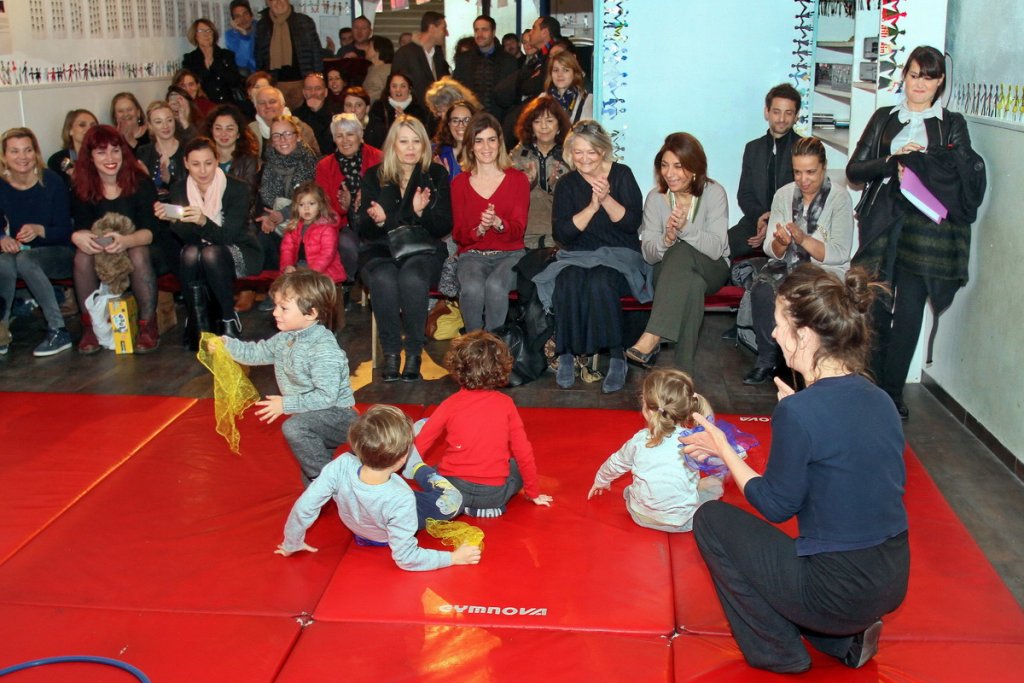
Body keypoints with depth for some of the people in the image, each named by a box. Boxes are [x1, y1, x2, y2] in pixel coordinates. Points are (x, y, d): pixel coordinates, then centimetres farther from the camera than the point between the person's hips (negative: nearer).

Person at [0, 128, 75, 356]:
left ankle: (58, 331, -29)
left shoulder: (51, 181, -10)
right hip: (21, 252, 3)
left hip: (59, 254, -3)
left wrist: (39, 230, -30)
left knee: (24, 259, -34)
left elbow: (65, 231, -10)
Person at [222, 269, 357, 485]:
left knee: (293, 427, -33)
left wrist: (286, 404, -25)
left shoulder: (324, 349, -27)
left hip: (336, 413, -9)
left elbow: (326, 396, -30)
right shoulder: (285, 339, 1)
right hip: (313, 415, 9)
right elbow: (258, 352, 13)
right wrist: (227, 344, -1)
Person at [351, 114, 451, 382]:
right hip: (381, 250, 1)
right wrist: (377, 220, -17)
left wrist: (422, 212, -18)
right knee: (383, 280, -34)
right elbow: (363, 230, 7)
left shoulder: (437, 175, 8)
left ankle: (414, 353, -22)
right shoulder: (374, 176, 9)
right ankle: (391, 353, -22)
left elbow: (444, 227, 2)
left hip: (424, 249, -1)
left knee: (412, 279, -35)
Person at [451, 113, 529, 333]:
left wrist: (497, 223, -24)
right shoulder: (460, 183, 10)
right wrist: (479, 230, -17)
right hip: (472, 255, 1)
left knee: (495, 286, -35)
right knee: (472, 288, -34)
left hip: (510, 254, -1)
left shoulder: (518, 179, 6)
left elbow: (518, 230, -1)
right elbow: (458, 234, 6)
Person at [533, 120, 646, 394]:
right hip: (578, 256, 2)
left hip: (619, 255, -2)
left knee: (600, 282, -34)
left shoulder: (621, 175, 1)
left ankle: (617, 357, -26)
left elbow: (633, 223, -8)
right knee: (569, 281, -32)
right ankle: (566, 355, -23)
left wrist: (606, 199, -22)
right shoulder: (567, 184, 6)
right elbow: (561, 233, -5)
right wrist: (592, 207, -17)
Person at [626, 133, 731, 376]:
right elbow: (648, 253, -5)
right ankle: (683, 372, -39)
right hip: (671, 271, 2)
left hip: (711, 270, -1)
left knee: (681, 251, -37)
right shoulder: (655, 197, -3)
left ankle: (651, 338, -45)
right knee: (693, 285, -37)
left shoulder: (714, 193, -10)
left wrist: (686, 228, -37)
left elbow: (716, 249, -20)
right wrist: (666, 239, -28)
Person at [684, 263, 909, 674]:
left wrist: (722, 448, 2)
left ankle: (777, 651, 13)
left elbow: (776, 506, -10)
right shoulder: (880, 400, 1)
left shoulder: (799, 412, -21)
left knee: (711, 519, 8)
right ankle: (847, 638, 15)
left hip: (839, 592, -8)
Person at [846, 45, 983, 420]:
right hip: (882, 223, 1)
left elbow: (966, 176, 1)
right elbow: (854, 169, 7)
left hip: (926, 227, -1)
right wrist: (892, 163, -11)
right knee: (876, 308, -1)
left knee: (909, 312, -2)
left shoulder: (952, 124, 12)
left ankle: (892, 392, 7)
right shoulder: (884, 118, 15)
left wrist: (918, 161, -12)